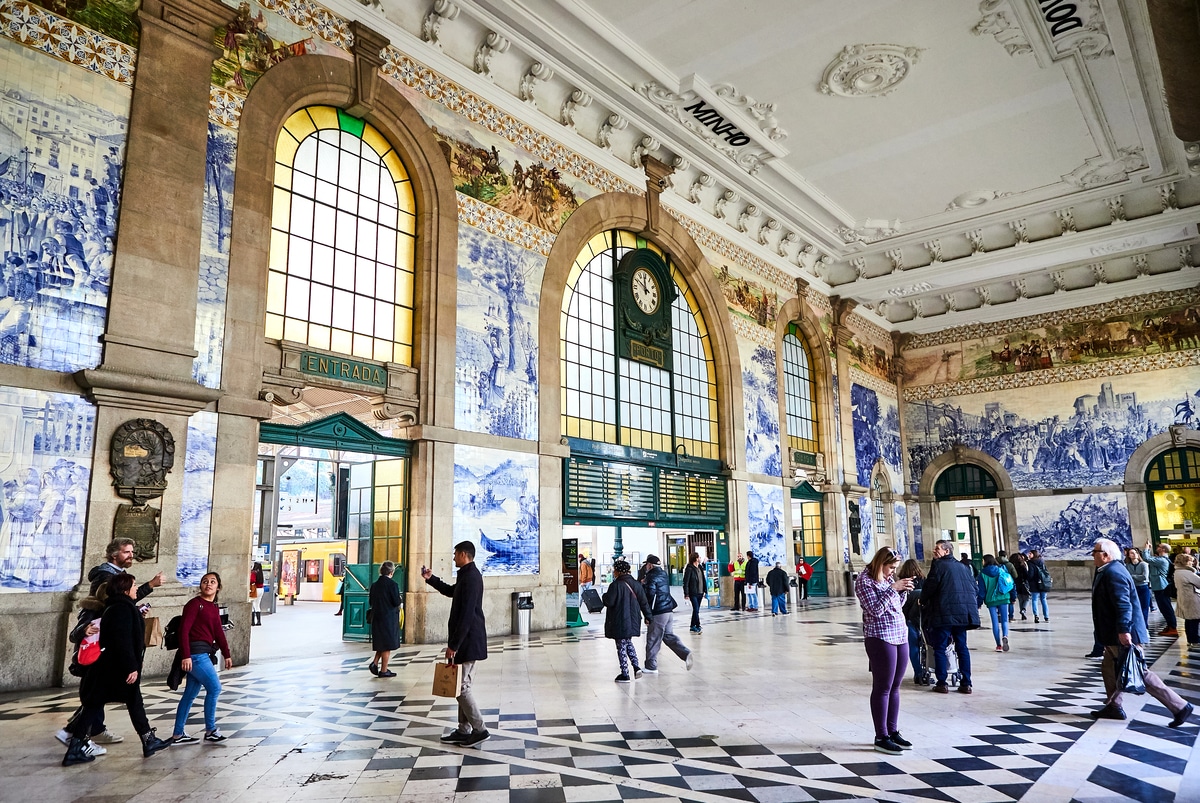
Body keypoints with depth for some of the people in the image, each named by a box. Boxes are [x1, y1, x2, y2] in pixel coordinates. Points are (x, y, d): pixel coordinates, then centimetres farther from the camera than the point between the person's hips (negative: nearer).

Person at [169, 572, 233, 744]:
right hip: (195, 653, -8)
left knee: (191, 694, 12)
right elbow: (184, 629, -16)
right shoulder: (195, 603, -10)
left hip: (205, 654, 8)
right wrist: (185, 656, -22)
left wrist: (227, 655, 18)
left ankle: (178, 734, 20)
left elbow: (218, 632, 18)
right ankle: (210, 731, 6)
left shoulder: (214, 608, 14)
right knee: (214, 688, -6)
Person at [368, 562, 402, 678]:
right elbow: (397, 602, -16)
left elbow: (371, 602, 10)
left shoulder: (374, 585, 4)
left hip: (376, 618, 6)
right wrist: (399, 599, 5)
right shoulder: (392, 584, -15)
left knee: (381, 643, 21)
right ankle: (383, 670, 9)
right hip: (389, 618, -6)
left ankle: (374, 662, 7)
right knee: (387, 645, 4)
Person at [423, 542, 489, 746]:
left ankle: (479, 729, 2)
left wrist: (453, 645, -21)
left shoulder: (470, 578, -19)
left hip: (467, 641, -10)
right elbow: (451, 591, 34)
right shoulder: (468, 575, 14)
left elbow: (466, 615, -24)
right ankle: (464, 731, 21)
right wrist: (431, 579, 26)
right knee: (461, 685, 15)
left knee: (461, 687, -4)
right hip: (468, 641, 10)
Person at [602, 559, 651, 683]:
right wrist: (647, 616, 14)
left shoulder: (615, 585, -17)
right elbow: (643, 602, 6)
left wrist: (605, 595, 3)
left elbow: (609, 602, -18)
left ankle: (625, 674, 7)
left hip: (619, 623, -6)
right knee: (628, 643, 23)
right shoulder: (636, 584, 3)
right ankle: (636, 667, 10)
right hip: (633, 621, 6)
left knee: (621, 647, 4)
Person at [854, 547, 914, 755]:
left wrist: (903, 591, 3)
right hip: (880, 638, -8)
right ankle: (881, 738, 3)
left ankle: (893, 732, 20)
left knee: (895, 687, 12)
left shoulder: (889, 579, 13)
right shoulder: (864, 581, -11)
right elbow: (875, 609, -18)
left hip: (900, 636, 8)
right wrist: (892, 588, -18)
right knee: (882, 688, -3)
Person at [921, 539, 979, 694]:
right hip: (963, 613, 6)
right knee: (962, 647, 12)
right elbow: (973, 587, 17)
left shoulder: (938, 565, -5)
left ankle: (942, 683, 1)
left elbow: (929, 587, -8)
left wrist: (923, 601, 10)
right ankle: (966, 683, 11)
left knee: (940, 648, 1)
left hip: (943, 614, -6)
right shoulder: (963, 567, 16)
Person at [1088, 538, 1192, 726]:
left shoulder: (1113, 573, -21)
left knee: (1140, 674, -2)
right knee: (1109, 670, 15)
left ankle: (1179, 707, 7)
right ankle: (1114, 707, 23)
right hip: (1114, 635, 10)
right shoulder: (1108, 571, 11)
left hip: (1123, 635, -10)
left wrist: (1123, 631, -32)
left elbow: (1123, 605, -29)